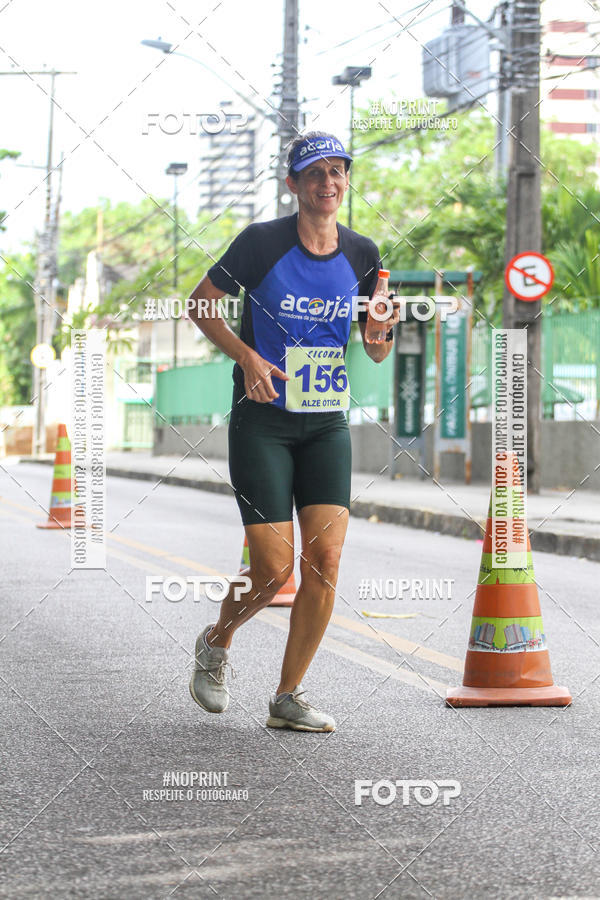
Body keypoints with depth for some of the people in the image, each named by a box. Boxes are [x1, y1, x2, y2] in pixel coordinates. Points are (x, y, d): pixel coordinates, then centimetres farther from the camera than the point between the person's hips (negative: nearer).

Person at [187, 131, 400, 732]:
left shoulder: (362, 254, 4)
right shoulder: (262, 242, -8)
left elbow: (375, 353, 11)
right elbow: (201, 304, 1)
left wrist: (381, 328, -13)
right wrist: (247, 356, -14)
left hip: (327, 423, 4)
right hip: (262, 421, -4)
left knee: (325, 560, -7)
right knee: (274, 569, -9)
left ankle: (288, 698, 7)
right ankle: (215, 644, 23)